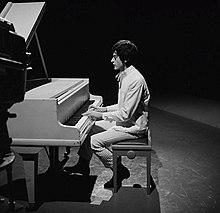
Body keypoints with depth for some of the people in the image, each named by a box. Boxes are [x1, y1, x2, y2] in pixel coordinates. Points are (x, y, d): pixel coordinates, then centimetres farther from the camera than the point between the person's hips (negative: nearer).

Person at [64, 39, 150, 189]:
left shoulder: (136, 80, -24)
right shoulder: (124, 76, 8)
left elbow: (126, 114, -26)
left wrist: (102, 115, -20)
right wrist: (104, 109, 7)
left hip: (133, 127, -10)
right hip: (124, 120, 10)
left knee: (94, 142, -17)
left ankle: (120, 171, 0)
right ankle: (83, 165, 20)